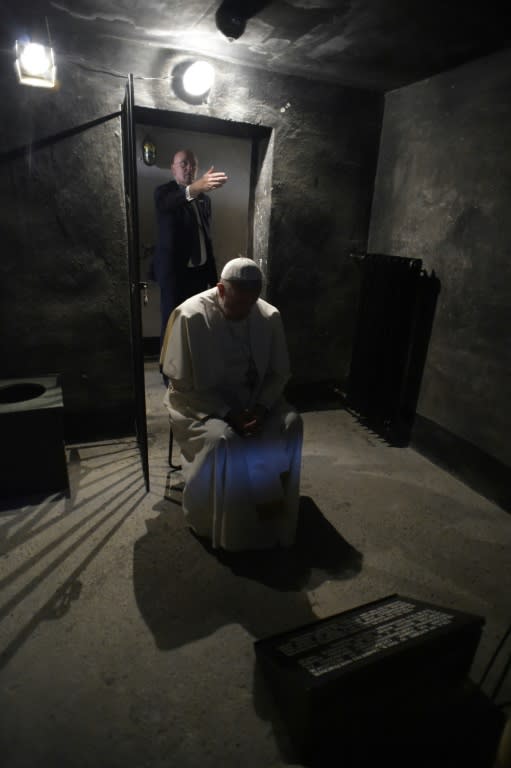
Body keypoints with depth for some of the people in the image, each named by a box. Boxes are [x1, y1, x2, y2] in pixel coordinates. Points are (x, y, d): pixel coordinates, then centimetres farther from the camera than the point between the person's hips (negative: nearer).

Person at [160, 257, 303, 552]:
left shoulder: (269, 316, -6)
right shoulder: (190, 317, -19)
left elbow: (280, 372, 1)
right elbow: (183, 383, -17)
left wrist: (261, 406, -17)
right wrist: (227, 413, -24)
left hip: (255, 398, 4)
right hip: (202, 402, -3)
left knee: (291, 424, -21)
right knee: (222, 439, -32)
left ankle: (274, 512, -5)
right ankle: (221, 526, -7)